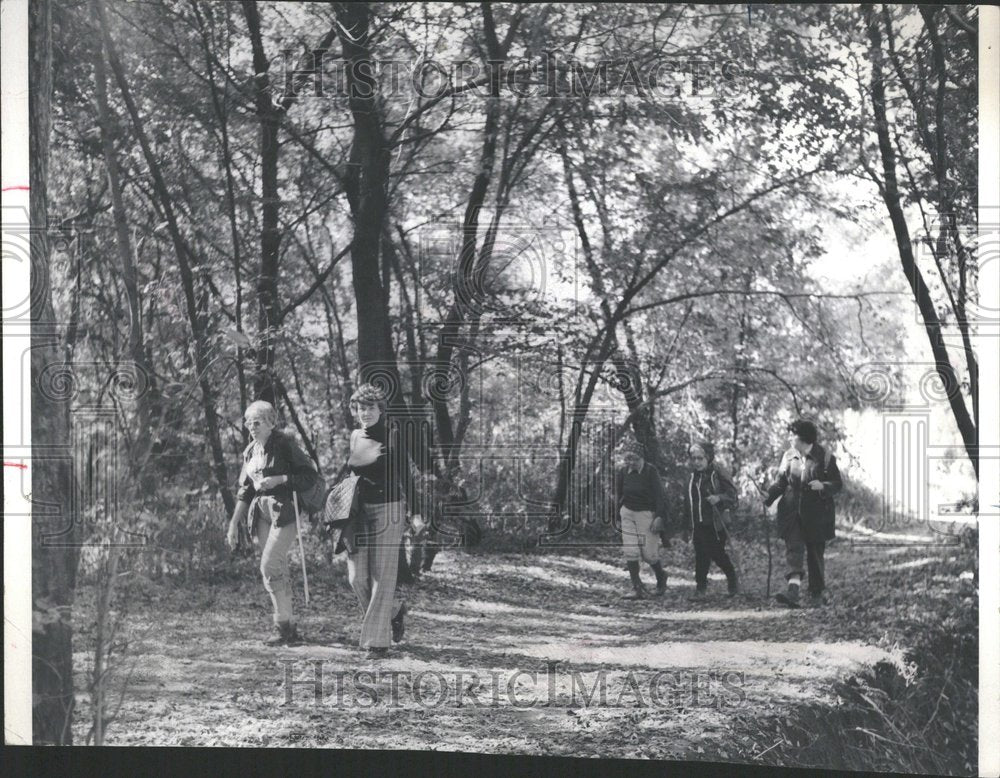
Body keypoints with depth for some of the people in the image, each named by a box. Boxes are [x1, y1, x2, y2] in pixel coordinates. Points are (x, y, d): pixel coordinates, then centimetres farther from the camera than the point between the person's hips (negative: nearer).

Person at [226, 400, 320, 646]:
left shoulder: (285, 444, -6)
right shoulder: (250, 451, 14)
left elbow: (310, 476, -7)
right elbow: (244, 492, 19)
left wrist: (278, 480, -17)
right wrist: (234, 523, 13)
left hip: (285, 512, -7)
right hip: (261, 513, 7)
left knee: (269, 567, -15)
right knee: (278, 571, 7)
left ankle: (284, 626, -7)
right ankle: (289, 631, 11)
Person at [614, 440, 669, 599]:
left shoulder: (651, 472, -12)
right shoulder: (623, 472, 0)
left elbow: (659, 496, -13)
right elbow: (619, 495, 12)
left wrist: (659, 517, -18)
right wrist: (619, 513, 10)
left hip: (647, 513, -4)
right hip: (628, 513, 4)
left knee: (648, 552, -3)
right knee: (630, 551, -4)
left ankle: (661, 576, 27)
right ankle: (637, 588, 1)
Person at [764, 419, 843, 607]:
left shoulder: (824, 457, -4)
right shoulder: (789, 456, 6)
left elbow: (838, 484, -1)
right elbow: (780, 482, 11)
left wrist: (823, 486, -22)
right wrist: (767, 500, -3)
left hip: (816, 514, -2)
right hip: (792, 512, 3)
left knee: (815, 553, 5)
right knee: (793, 549, -11)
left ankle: (817, 594, 18)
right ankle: (793, 591, -22)